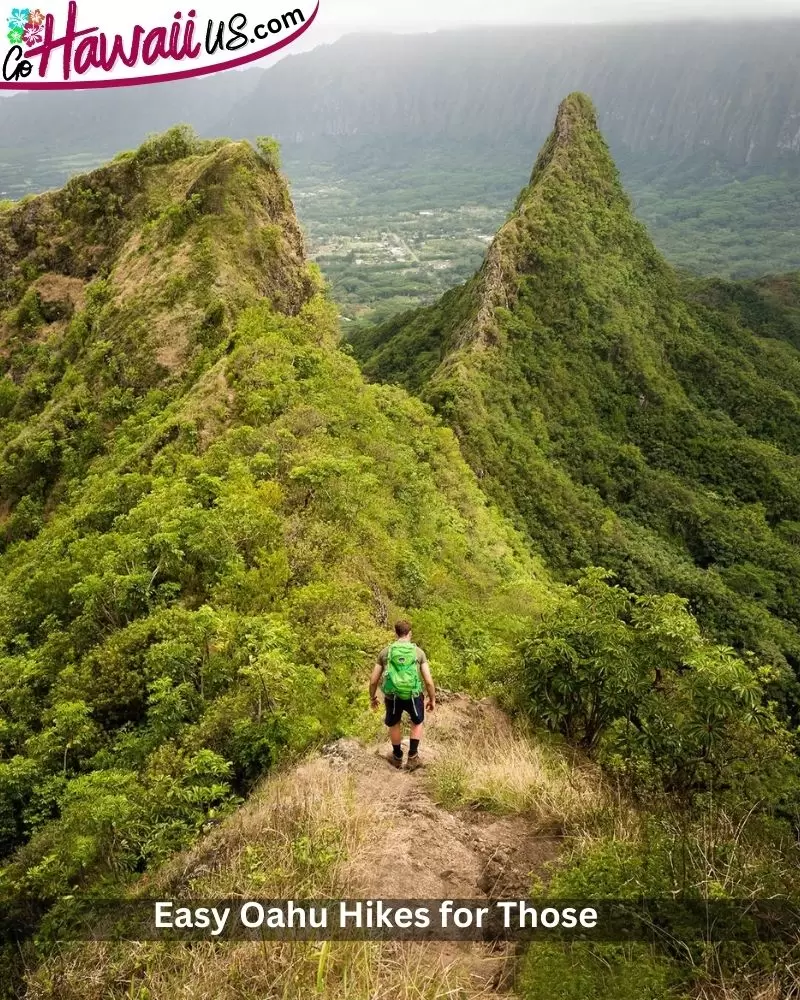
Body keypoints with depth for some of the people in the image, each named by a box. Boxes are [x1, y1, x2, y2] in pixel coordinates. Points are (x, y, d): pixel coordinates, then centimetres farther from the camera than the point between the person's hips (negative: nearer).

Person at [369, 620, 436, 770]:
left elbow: (373, 680, 4)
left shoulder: (385, 652, 0)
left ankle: (397, 757, 45)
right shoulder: (419, 652, -3)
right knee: (417, 723, 29)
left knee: (394, 725, 28)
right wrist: (432, 699, 11)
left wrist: (373, 697, 20)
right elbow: (429, 681, -4)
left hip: (392, 696, 1)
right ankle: (412, 757, 28)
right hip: (413, 695, -1)